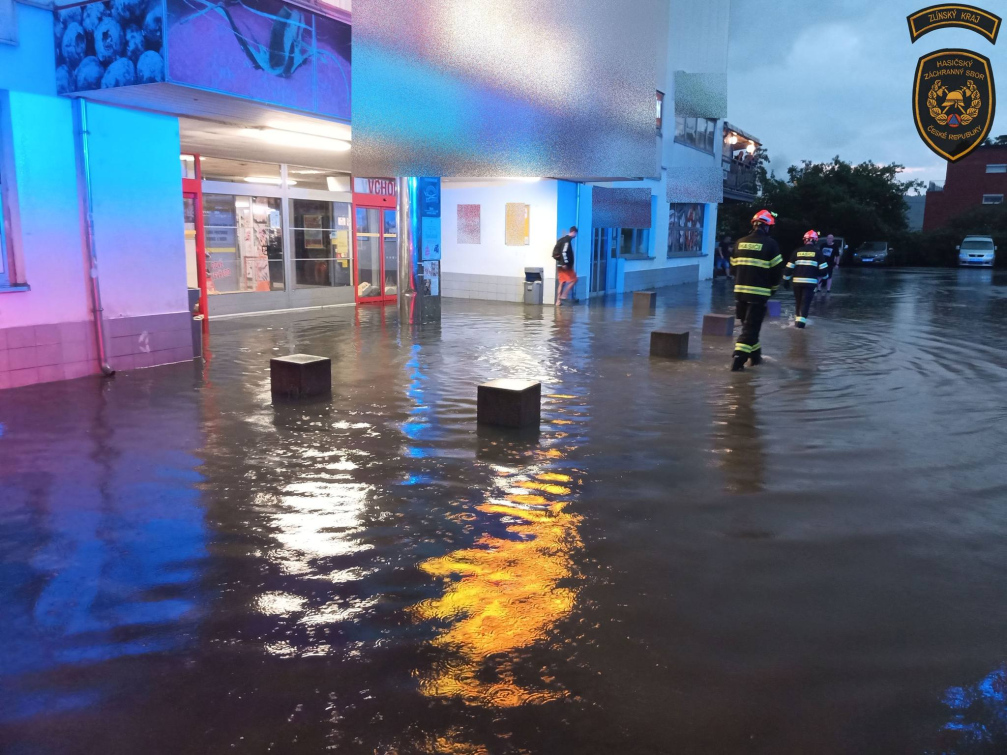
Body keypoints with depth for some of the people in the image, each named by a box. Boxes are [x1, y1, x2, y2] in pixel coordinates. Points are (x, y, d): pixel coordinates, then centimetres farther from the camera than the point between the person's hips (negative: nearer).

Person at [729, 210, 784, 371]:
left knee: (748, 324, 18)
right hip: (759, 292, -5)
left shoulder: (740, 243, 7)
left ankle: (755, 354, 30)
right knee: (751, 326, -2)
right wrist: (772, 288, 12)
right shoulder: (770, 243, -6)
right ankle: (739, 360, -11)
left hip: (740, 290, 5)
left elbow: (734, 267, 12)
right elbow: (777, 270, -4)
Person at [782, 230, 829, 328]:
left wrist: (786, 280, 14)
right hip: (810, 282, -3)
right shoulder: (817, 252, 0)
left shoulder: (797, 251, 6)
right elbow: (823, 268, 0)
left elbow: (789, 267, 5)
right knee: (806, 301, -1)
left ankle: (797, 319, 25)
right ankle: (801, 321, -13)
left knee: (798, 301, 17)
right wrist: (823, 277, 18)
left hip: (797, 281, 3)